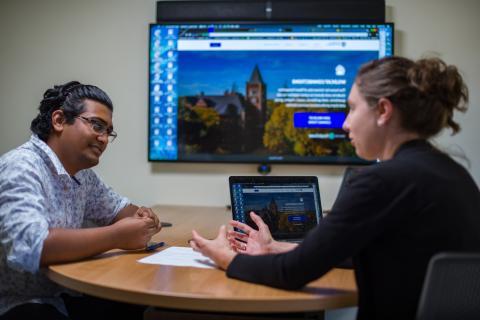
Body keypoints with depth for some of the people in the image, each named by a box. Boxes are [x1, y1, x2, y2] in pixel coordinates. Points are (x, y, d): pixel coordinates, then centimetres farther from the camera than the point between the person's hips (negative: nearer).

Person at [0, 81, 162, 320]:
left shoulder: (82, 173, 6)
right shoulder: (22, 167, -19)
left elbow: (116, 208, 23)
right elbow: (28, 248, -33)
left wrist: (139, 217, 0)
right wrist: (117, 236, -26)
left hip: (61, 296, 8)